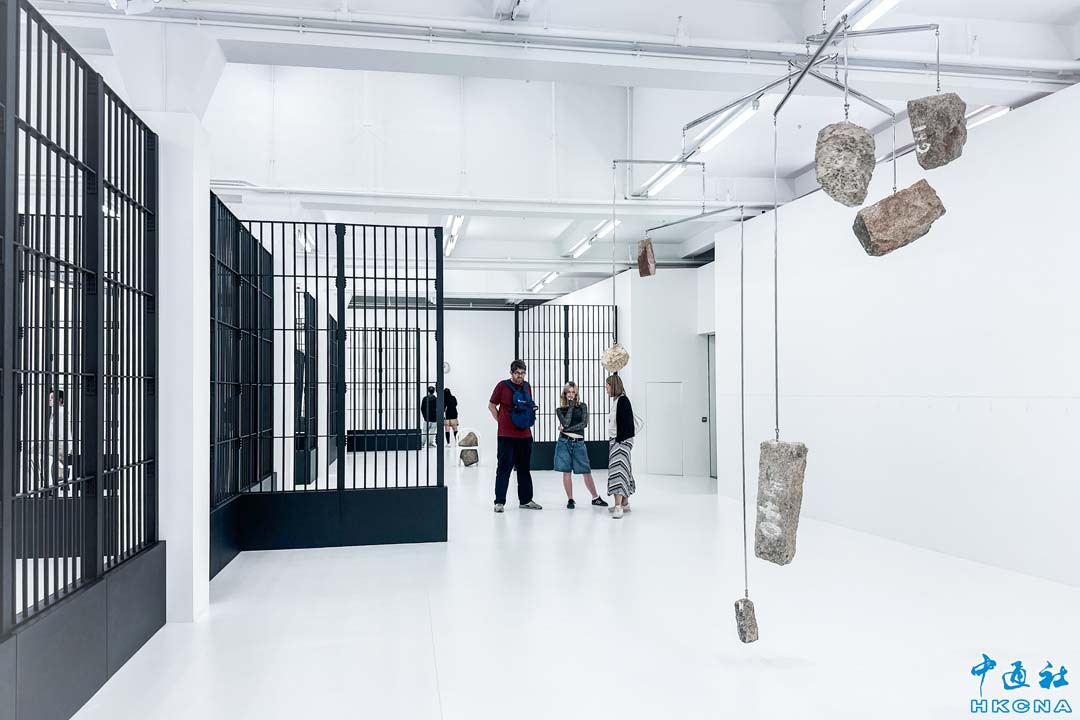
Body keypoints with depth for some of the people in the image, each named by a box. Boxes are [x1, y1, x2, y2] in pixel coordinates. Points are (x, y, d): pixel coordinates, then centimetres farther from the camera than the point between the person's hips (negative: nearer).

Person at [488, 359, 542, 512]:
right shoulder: (503, 386, -5)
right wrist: (501, 421, -2)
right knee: (504, 468, -3)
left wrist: (532, 409, 6)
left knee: (524, 468, 13)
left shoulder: (527, 387, 11)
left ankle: (526, 500, 23)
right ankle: (499, 502, 3)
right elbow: (491, 405, 2)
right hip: (507, 435, -5)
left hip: (525, 435, 5)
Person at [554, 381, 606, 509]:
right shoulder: (560, 409, 5)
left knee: (586, 471, 2)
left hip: (579, 443, 0)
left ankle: (596, 498, 15)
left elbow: (584, 423, -7)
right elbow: (566, 423, -12)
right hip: (564, 442, 0)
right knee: (566, 472, 1)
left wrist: (567, 429, -11)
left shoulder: (582, 406, 5)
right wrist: (571, 406, -7)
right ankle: (570, 500, 11)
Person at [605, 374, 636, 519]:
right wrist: (613, 440, 15)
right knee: (623, 470, 13)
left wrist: (620, 440, -21)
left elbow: (625, 423, -20)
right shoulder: (616, 400, 16)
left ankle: (619, 506, -21)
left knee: (618, 470, -16)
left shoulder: (623, 400, -13)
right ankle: (625, 503, 19)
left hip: (621, 441, -10)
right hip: (615, 441, 10)